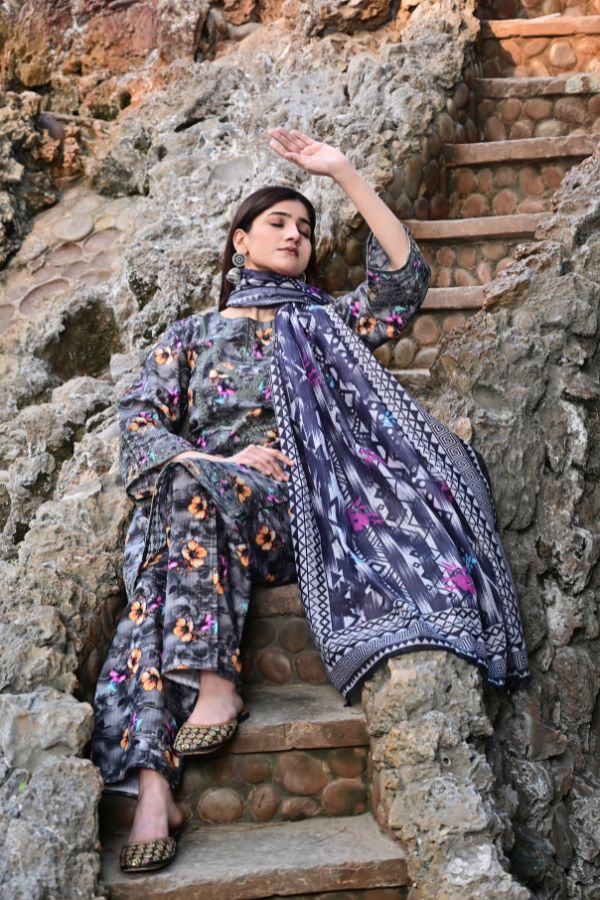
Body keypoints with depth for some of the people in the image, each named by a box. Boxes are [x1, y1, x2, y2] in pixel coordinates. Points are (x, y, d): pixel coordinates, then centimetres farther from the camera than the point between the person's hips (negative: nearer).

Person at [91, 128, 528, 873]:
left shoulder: (326, 323, 28)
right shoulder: (189, 335, 26)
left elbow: (404, 278, 12)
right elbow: (138, 418, 11)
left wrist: (344, 174, 11)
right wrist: (222, 460, -9)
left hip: (300, 508, 0)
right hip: (202, 499, 1)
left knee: (189, 488, -35)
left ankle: (215, 684, -41)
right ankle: (152, 785, -44)